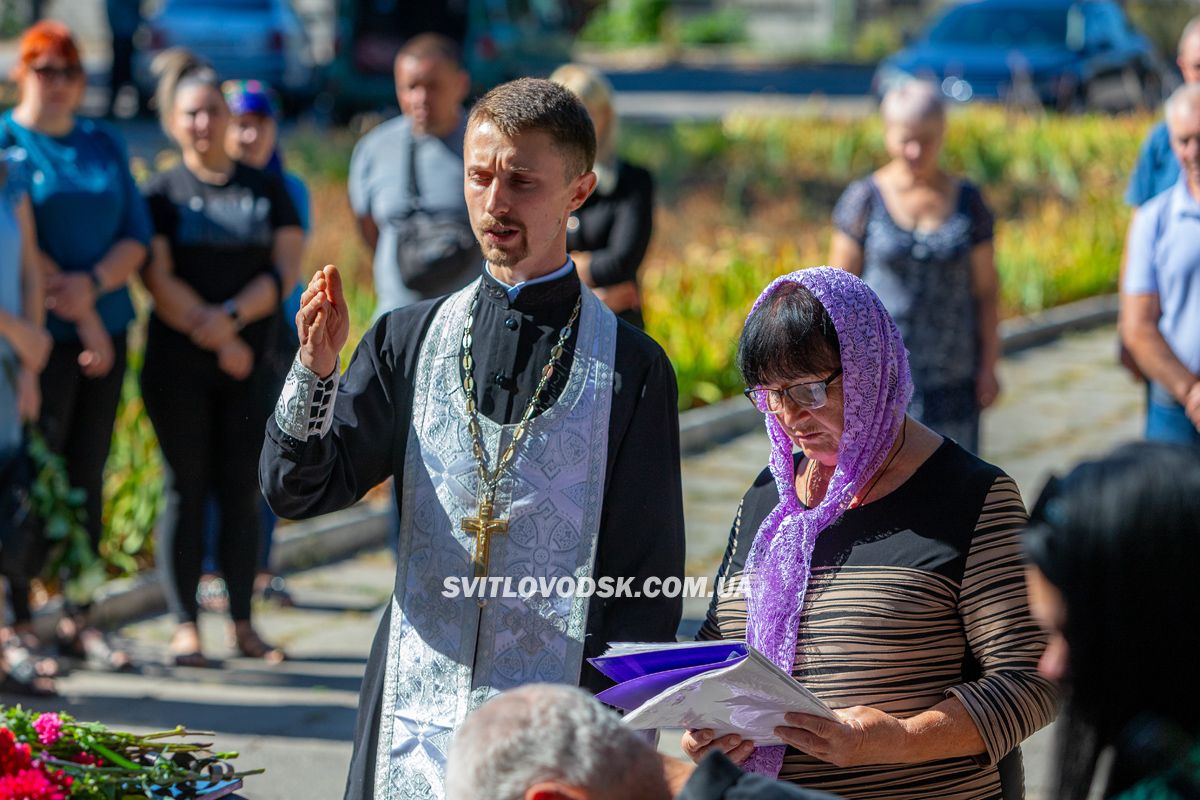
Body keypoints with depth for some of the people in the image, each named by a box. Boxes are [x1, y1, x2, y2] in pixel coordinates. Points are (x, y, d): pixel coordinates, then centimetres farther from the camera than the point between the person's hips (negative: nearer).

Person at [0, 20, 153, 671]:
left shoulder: (104, 145, 14)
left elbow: (137, 236, 8)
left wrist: (92, 285, -11)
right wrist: (82, 318, -12)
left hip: (104, 330, 5)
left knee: (87, 476, 8)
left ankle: (78, 620, 14)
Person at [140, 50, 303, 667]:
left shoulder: (266, 189, 9)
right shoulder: (162, 193, 2)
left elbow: (286, 267, 0)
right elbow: (158, 279, -7)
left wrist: (231, 314, -13)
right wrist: (217, 339, -13)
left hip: (250, 365, 2)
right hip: (179, 366, -2)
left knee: (241, 491, 4)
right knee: (187, 490, 0)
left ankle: (243, 623, 11)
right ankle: (185, 627, 4)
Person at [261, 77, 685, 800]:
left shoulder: (630, 367, 0)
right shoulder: (411, 340, 9)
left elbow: (648, 578, 0)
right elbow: (296, 491, 5)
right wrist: (316, 370, -12)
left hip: (556, 727, -2)